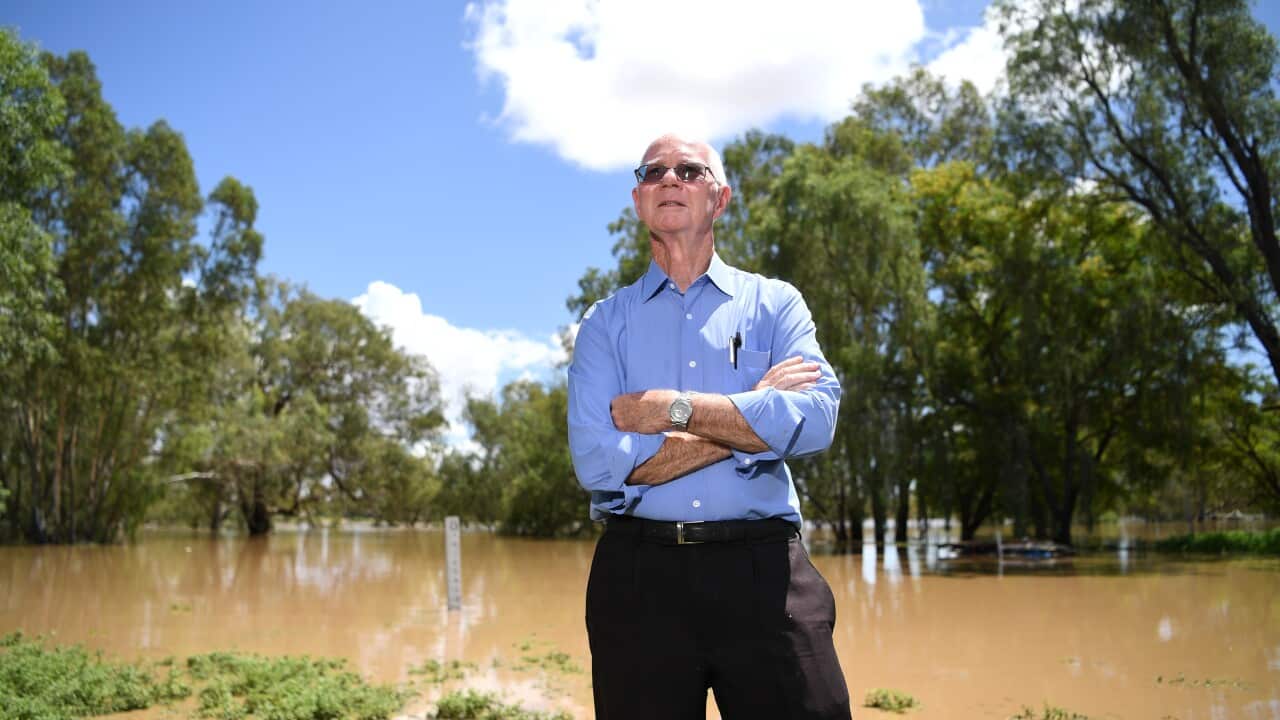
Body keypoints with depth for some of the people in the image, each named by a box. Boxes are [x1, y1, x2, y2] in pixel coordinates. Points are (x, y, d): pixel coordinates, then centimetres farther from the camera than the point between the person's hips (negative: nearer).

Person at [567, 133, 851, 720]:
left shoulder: (774, 303, 8)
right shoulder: (605, 323, 7)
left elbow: (814, 420, -10)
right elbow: (597, 462, -9)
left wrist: (670, 407, -11)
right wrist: (751, 413, -7)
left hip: (762, 570, 0)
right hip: (639, 577, 1)